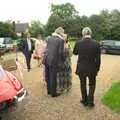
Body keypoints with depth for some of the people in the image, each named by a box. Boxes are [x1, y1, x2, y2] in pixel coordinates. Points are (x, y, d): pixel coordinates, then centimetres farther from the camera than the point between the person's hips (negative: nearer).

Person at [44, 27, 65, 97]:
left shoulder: (49, 38, 7)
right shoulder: (61, 40, -9)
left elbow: (47, 49, 9)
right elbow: (61, 52, -12)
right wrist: (63, 60, 2)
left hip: (47, 60, 6)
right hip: (54, 61, -6)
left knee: (48, 76, 17)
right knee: (53, 77, 6)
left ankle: (49, 90, 34)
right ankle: (53, 93, 19)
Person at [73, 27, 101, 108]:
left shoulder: (78, 43, -12)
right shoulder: (96, 44, -13)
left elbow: (75, 53, 8)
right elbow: (98, 59, -7)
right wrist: (97, 69, 5)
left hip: (81, 69, 1)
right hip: (92, 69, -1)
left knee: (83, 84, 20)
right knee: (92, 85, 20)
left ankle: (85, 101, 32)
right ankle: (90, 102, 22)